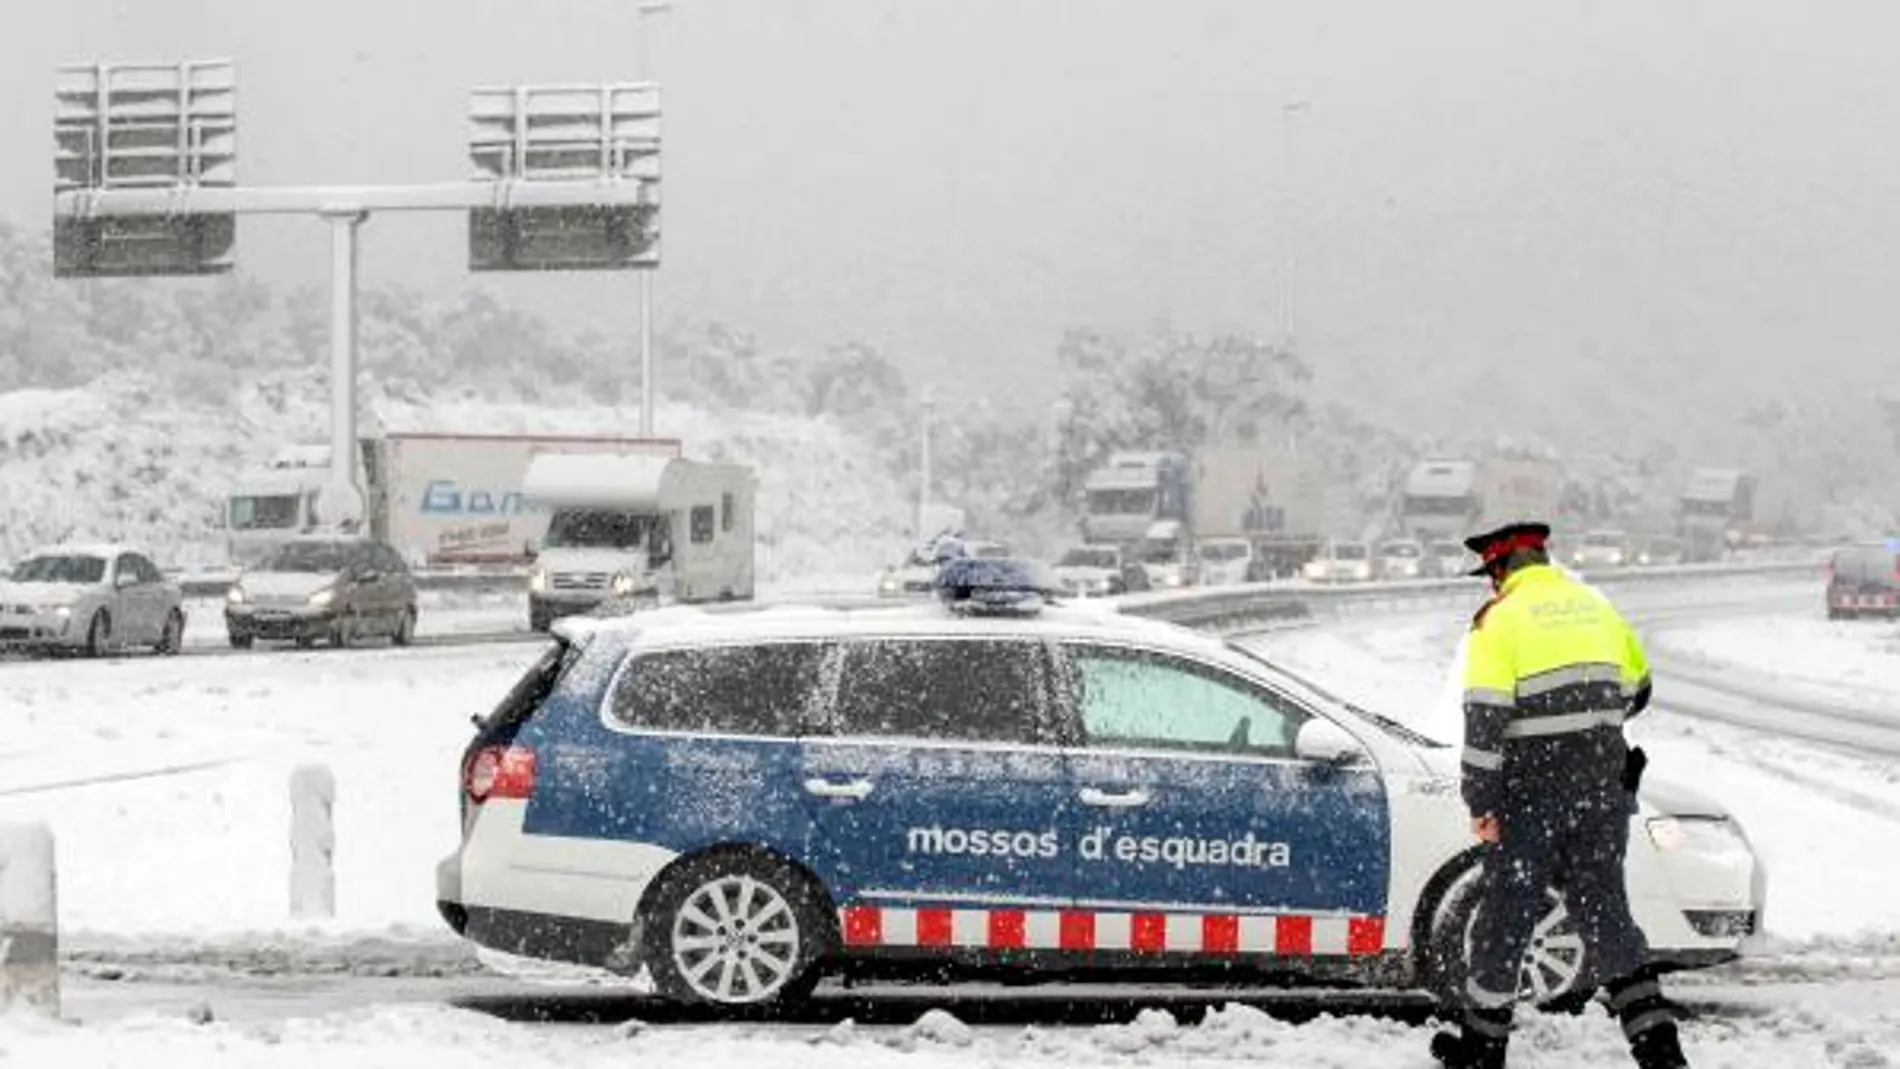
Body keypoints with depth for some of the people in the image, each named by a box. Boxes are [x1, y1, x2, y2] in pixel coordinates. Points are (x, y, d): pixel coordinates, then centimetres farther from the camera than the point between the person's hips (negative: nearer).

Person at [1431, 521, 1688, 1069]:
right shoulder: (1595, 607, 9)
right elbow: (1636, 689, 20)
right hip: (1604, 787, 5)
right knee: (1605, 913, 10)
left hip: (1532, 790, -5)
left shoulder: (1500, 619, -8)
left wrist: (1481, 803, -14)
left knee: (1506, 916, 7)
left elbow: (1485, 718, -16)